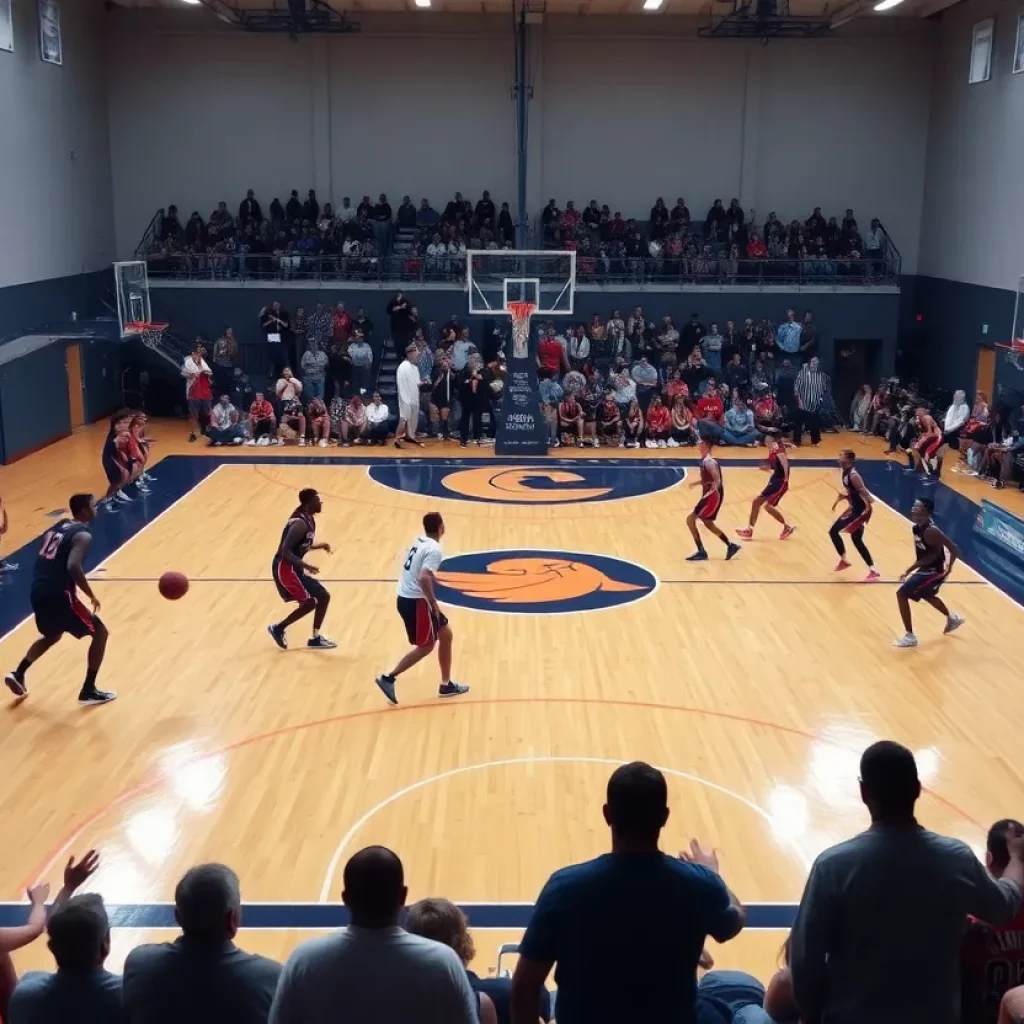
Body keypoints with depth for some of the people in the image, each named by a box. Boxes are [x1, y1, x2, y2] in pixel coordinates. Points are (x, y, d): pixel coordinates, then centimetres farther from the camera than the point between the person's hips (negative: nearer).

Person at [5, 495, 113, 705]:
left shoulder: (58, 526, 15)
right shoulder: (83, 535, -11)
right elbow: (73, 567, -26)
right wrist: (91, 595, -16)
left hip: (39, 592, 9)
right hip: (58, 594, -8)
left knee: (52, 635, 34)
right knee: (100, 633, 6)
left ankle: (18, 674, 29)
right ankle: (88, 691, 7)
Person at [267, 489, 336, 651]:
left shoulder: (308, 519, 8)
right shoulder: (300, 523, -22)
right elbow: (285, 550, -26)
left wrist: (320, 546, 9)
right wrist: (305, 565, -29)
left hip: (293, 567, 10)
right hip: (285, 568, -10)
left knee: (323, 596, 10)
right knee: (310, 602, -10)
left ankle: (315, 638, 16)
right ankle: (278, 628, 6)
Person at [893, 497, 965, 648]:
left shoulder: (931, 531, -30)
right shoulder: (917, 527, -2)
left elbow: (954, 549, -29)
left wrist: (948, 569, -20)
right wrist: (910, 569, 6)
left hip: (934, 571, -10)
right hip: (927, 569, 10)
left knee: (902, 594, -12)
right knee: (926, 595, 34)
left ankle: (910, 636, -2)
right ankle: (952, 619, 60)